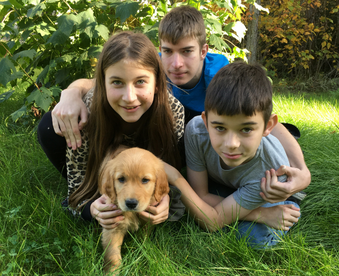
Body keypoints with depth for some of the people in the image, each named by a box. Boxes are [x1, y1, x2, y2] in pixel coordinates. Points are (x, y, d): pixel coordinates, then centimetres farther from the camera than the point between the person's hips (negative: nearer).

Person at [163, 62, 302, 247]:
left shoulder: (273, 170, -39)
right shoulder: (196, 131, -35)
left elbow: (212, 221, -33)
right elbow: (200, 196, -25)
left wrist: (174, 177, -46)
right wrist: (260, 214, -36)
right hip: (217, 185, 3)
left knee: (258, 238, -32)